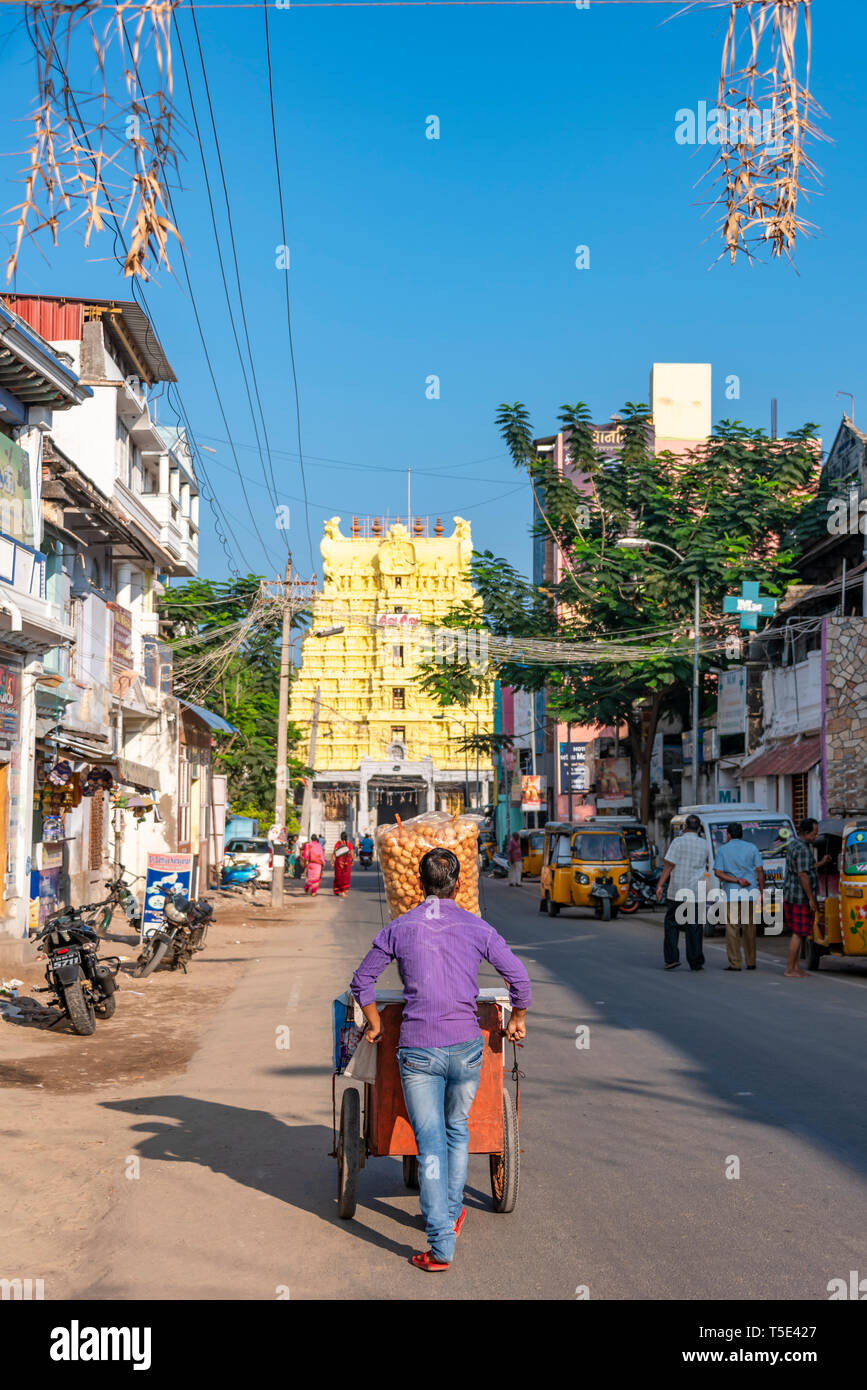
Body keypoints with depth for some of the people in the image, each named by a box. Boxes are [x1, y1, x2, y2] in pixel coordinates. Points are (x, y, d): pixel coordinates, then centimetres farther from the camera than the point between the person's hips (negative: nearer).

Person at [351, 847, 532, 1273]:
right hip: (466, 1046, 1)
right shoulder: (476, 928, 0)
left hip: (417, 1049, -1)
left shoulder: (399, 928, 1)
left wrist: (375, 1026, 21)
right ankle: (452, 1214, 35)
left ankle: (441, 1245, -5)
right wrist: (517, 1018, 18)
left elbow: (362, 980, 7)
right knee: (457, 1130, 23)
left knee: (430, 1145, 0)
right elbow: (518, 977, 1)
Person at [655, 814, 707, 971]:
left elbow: (669, 865, -13)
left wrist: (660, 885, -12)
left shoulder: (678, 842, -7)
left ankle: (671, 958, 0)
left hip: (677, 891, -3)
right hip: (696, 892, 3)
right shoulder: (704, 845, 7)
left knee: (671, 923, 8)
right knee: (694, 928, 7)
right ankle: (695, 962, 6)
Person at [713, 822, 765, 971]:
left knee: (732, 929, 0)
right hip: (751, 894, 2)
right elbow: (760, 871, 2)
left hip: (731, 895, -2)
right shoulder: (751, 847, 6)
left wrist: (736, 880, -7)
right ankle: (751, 962, 13)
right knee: (750, 928, 10)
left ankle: (735, 963, -3)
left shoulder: (722, 850, 3)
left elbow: (718, 873, -7)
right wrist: (761, 892, 5)